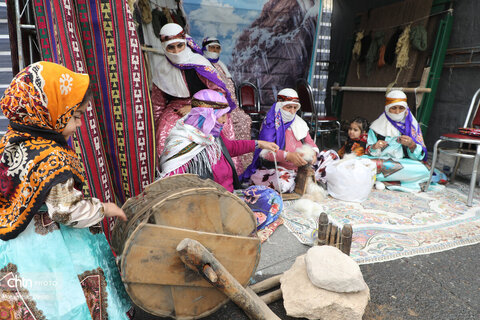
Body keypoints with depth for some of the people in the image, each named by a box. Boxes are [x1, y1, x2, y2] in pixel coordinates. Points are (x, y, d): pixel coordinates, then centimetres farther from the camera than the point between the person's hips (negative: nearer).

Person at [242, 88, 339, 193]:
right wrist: (288, 156, -35)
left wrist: (313, 152, -12)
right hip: (276, 167, -6)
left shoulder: (299, 122, 10)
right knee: (283, 183, -38)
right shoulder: (270, 123, -9)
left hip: (302, 165, 6)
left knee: (332, 155, 1)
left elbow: (309, 141, 14)